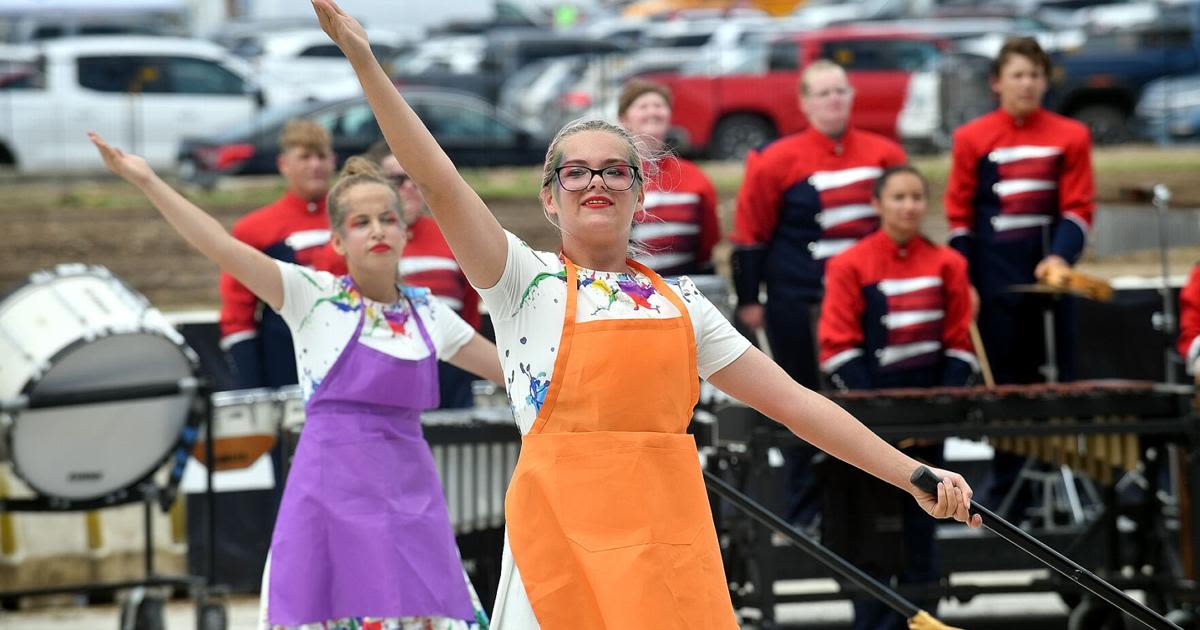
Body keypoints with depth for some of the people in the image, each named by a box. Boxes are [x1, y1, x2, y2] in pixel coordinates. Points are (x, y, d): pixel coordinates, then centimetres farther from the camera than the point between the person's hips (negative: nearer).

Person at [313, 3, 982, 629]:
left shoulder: (680, 300, 14)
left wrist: (914, 475, 7)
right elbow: (441, 184, -7)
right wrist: (365, 64, -16)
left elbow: (793, 400, 14)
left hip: (674, 539, 3)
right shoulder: (526, 282, 5)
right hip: (567, 538, -3)